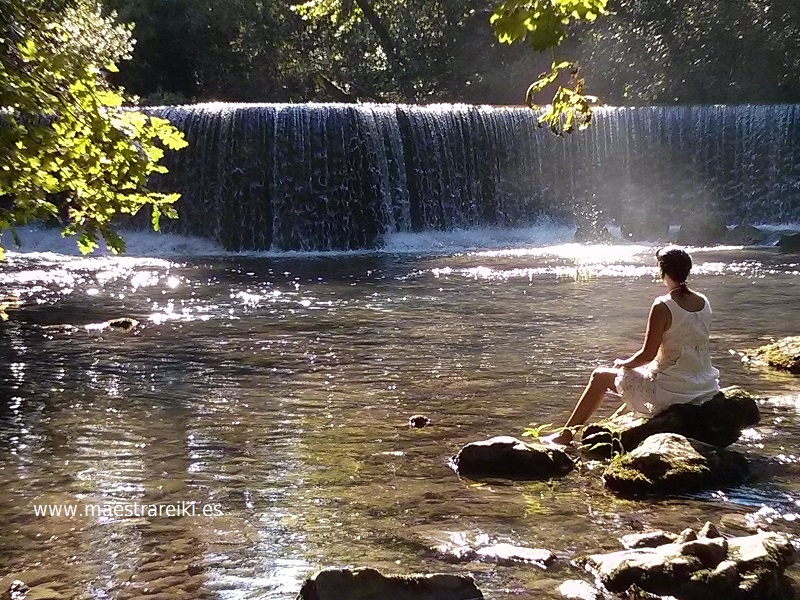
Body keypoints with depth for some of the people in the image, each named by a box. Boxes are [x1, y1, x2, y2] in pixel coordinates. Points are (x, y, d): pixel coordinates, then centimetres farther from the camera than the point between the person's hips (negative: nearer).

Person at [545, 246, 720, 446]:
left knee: (600, 376, 12)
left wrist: (624, 363, 3)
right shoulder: (704, 302, 2)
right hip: (705, 388, 7)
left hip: (673, 392, -7)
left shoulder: (663, 306, -19)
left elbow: (648, 354, -17)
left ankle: (566, 434, 20)